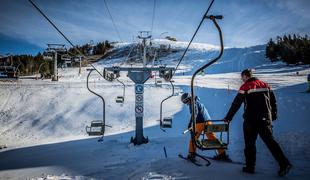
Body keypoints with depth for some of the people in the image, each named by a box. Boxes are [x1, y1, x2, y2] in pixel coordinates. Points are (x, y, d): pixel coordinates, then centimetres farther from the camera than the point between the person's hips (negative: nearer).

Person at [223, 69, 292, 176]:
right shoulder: (265, 85, 10)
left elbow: (236, 104, -10)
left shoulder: (245, 87, -6)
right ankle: (284, 164, 2)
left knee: (250, 143, 6)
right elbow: (273, 101, 15)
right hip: (265, 119, 5)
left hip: (251, 119, -5)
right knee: (270, 141, 10)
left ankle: (250, 167, 12)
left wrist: (228, 117, -4)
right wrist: (273, 116, 25)